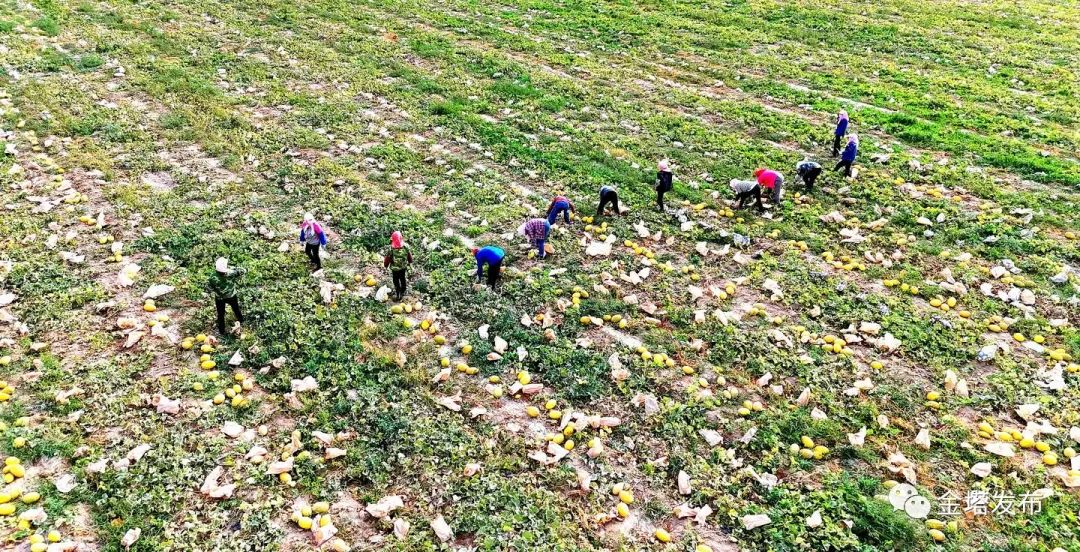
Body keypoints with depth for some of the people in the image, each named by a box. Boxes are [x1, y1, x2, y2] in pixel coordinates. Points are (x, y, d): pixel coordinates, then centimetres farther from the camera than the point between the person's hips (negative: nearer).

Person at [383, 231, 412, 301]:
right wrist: (410, 262, 19)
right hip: (403, 267, 4)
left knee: (396, 281, 14)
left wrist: (385, 265, 6)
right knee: (402, 279, 23)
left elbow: (387, 259, -14)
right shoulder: (405, 247, -18)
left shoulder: (391, 249, -27)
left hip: (395, 268, -3)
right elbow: (409, 255, -1)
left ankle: (398, 295, 22)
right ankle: (402, 292, 40)